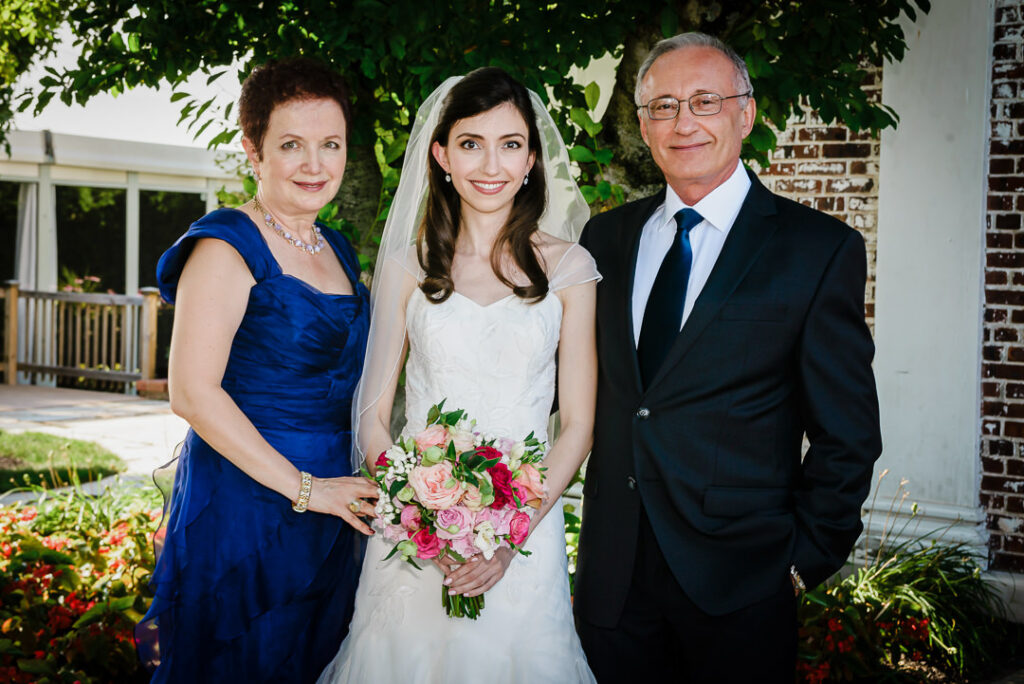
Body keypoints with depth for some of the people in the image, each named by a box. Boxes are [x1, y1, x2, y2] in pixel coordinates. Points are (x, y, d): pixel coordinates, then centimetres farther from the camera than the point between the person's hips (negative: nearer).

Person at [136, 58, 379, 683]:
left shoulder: (337, 251, 11)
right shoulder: (227, 248, -13)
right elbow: (193, 393, -20)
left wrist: (356, 486, 8)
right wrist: (305, 487, -19)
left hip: (330, 504, 8)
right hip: (243, 507, -7)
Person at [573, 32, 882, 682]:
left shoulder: (820, 249, -5)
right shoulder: (607, 237, 8)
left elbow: (848, 435, -4)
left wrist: (806, 559, -5)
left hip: (739, 583, -3)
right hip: (612, 573, 4)